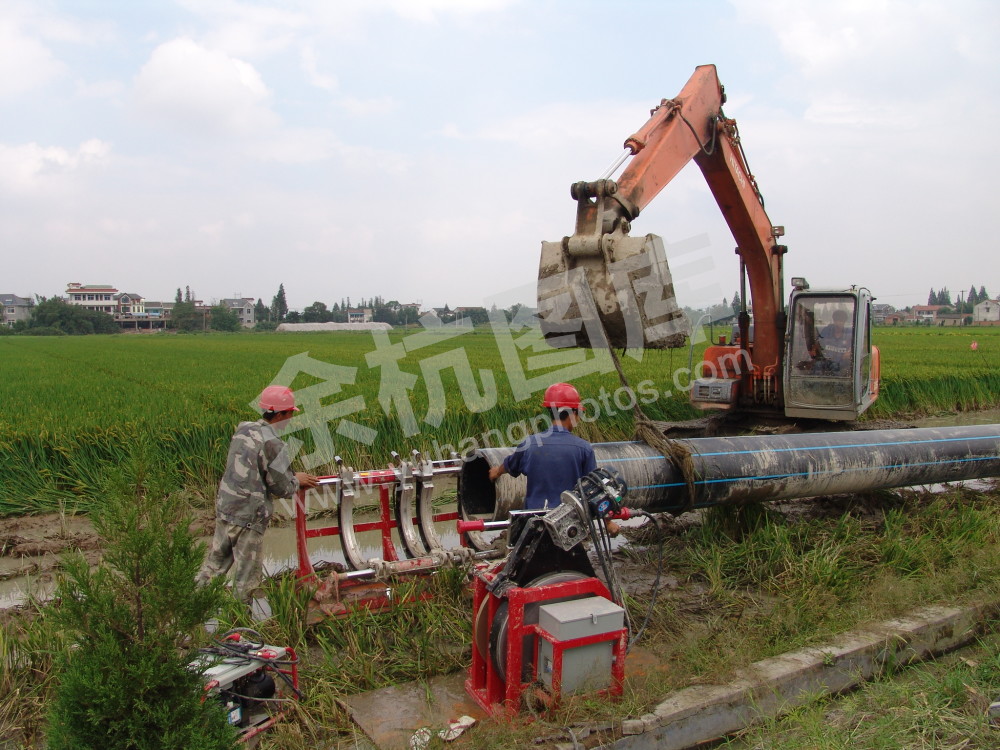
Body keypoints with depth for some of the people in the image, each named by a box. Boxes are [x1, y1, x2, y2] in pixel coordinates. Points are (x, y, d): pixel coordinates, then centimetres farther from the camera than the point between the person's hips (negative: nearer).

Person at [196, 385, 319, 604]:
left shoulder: (243, 429, 5)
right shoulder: (271, 443, -19)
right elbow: (283, 488, -15)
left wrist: (291, 476, 14)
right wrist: (297, 480, 7)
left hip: (224, 506, 8)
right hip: (248, 517, -8)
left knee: (215, 561, 22)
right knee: (247, 574, 7)